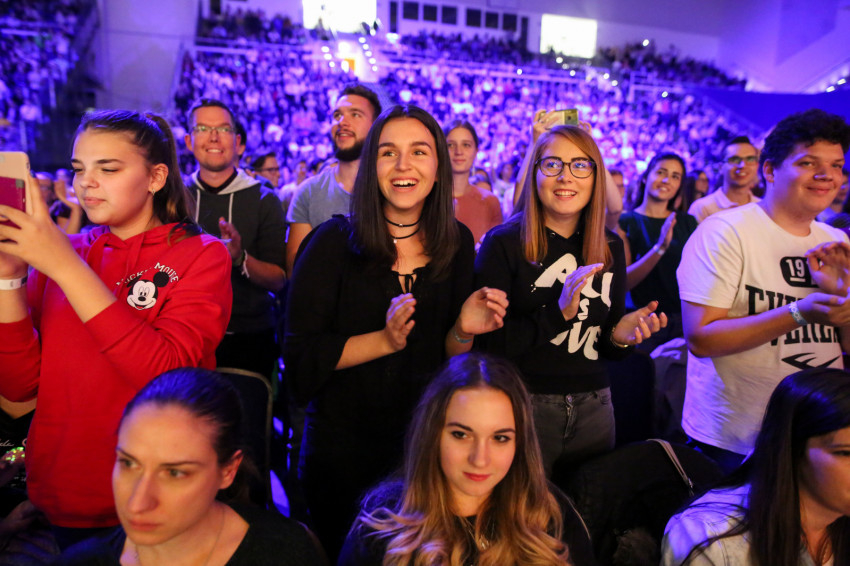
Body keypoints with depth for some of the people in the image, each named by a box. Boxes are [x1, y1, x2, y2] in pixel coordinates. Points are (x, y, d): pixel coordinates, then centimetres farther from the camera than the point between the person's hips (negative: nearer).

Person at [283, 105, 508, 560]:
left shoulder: (457, 243, -4)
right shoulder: (336, 241, -13)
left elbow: (450, 360, 3)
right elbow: (299, 357, -15)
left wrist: (463, 331, -17)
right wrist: (384, 340, -25)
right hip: (342, 441, -2)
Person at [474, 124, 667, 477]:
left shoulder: (611, 247, 5)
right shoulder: (503, 243, -9)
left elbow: (604, 347, 12)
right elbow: (490, 343, -15)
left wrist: (620, 335, -10)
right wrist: (558, 312, -25)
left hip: (593, 406, 5)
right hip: (524, 405, -4)